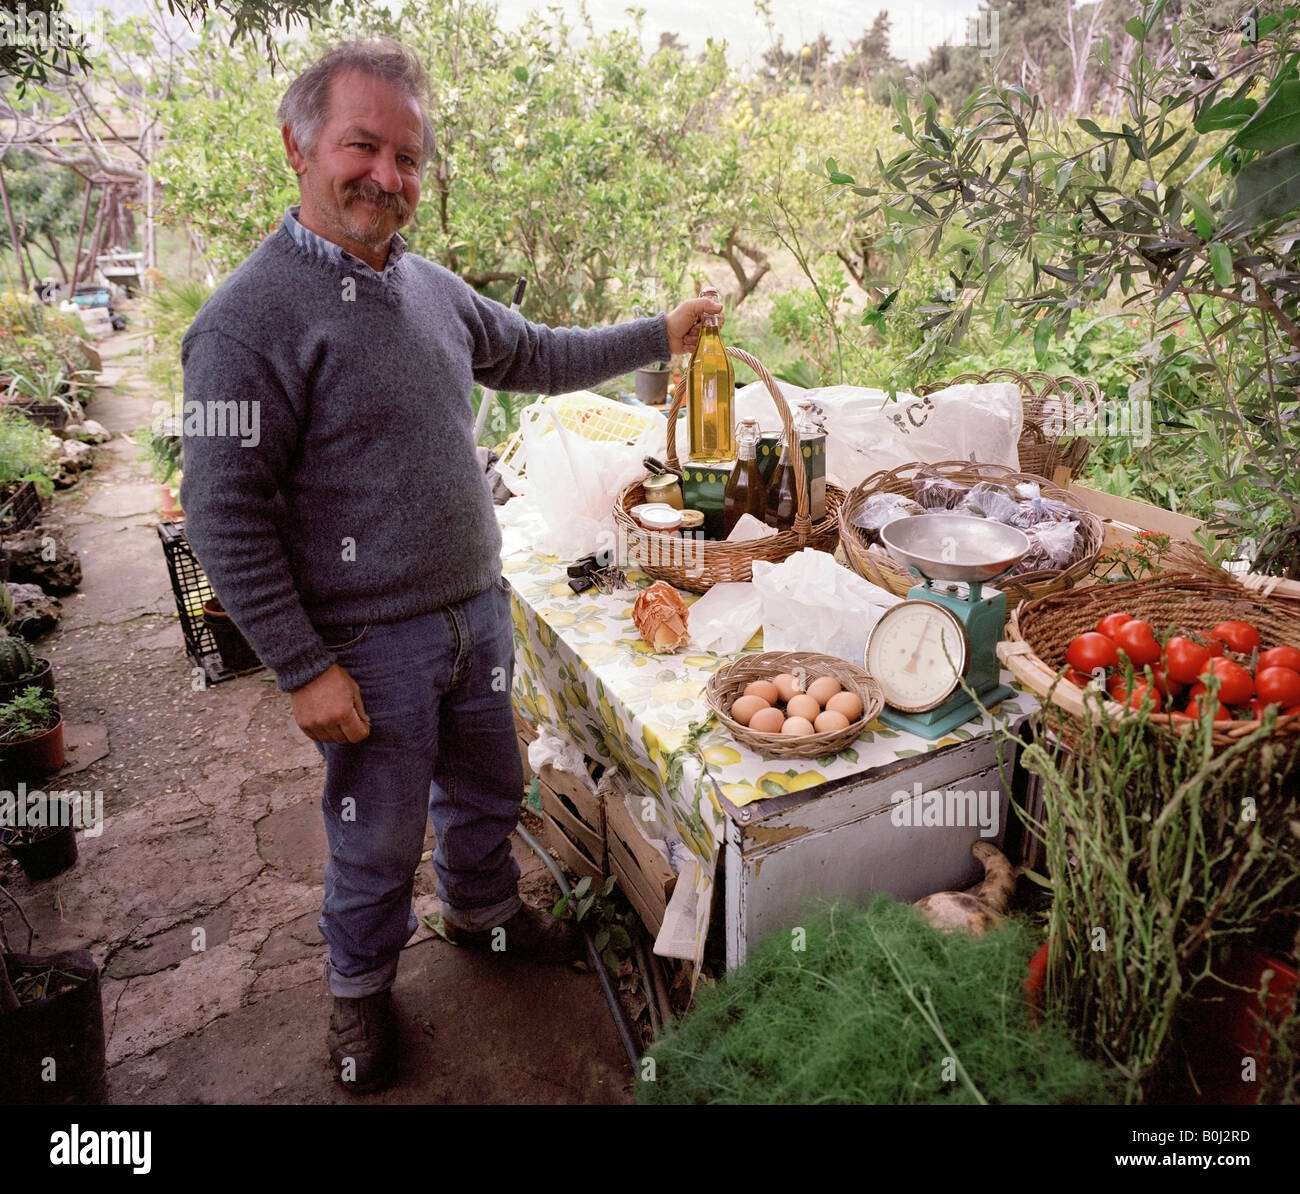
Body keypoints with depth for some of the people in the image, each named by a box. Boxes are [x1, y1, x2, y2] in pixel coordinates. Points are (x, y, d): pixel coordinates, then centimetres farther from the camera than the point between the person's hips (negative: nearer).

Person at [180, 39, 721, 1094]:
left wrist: (658, 335, 15)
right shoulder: (251, 318, -17)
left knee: (487, 791, 24)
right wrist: (304, 668, -18)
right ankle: (361, 987, 41)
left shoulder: (433, 288, 5)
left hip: (477, 612, 7)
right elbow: (225, 515, -18)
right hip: (371, 647, -6)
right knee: (379, 839, 13)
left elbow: (538, 355, 20)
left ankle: (485, 911, 52)